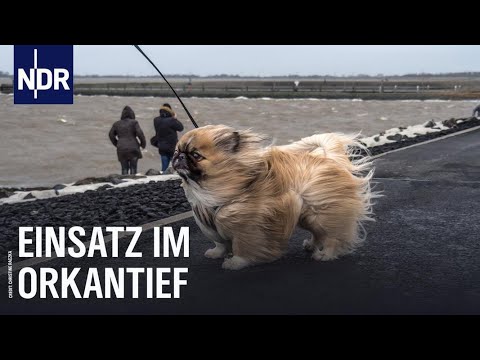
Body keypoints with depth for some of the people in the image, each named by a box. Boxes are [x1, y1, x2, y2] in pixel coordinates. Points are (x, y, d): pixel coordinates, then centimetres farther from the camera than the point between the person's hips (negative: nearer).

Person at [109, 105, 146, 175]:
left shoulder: (117, 124, 9)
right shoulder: (134, 122, -3)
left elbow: (111, 134, 13)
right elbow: (140, 133, -10)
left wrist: (116, 144, 23)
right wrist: (143, 143, 3)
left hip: (121, 149, 3)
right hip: (133, 148, -3)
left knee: (124, 168, 8)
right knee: (133, 168, 4)